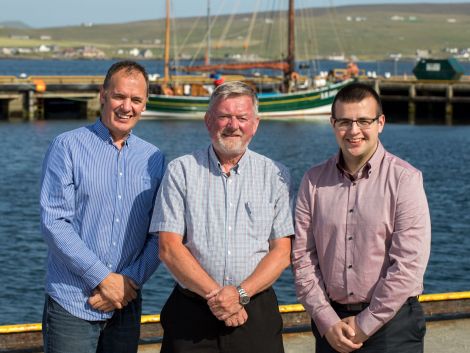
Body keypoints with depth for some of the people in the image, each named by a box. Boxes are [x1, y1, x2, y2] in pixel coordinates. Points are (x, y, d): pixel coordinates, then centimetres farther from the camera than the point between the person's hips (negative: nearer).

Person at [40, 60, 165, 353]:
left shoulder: (154, 159, 8)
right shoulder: (68, 147, -3)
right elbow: (54, 223, -10)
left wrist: (132, 280, -9)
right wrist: (103, 279, -13)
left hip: (126, 304, 4)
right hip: (72, 304, -4)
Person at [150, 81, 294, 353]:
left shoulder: (275, 175, 5)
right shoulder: (181, 171, 3)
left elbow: (282, 251, 0)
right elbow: (169, 248, -4)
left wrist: (241, 294, -14)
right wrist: (213, 294, -14)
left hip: (256, 313, 1)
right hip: (191, 317, 0)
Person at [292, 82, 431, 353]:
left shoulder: (405, 179, -7)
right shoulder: (314, 181, 5)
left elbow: (409, 265, -12)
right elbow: (302, 257, 3)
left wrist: (365, 325, -11)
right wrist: (327, 321, -6)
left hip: (391, 321, -3)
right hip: (330, 322, 3)